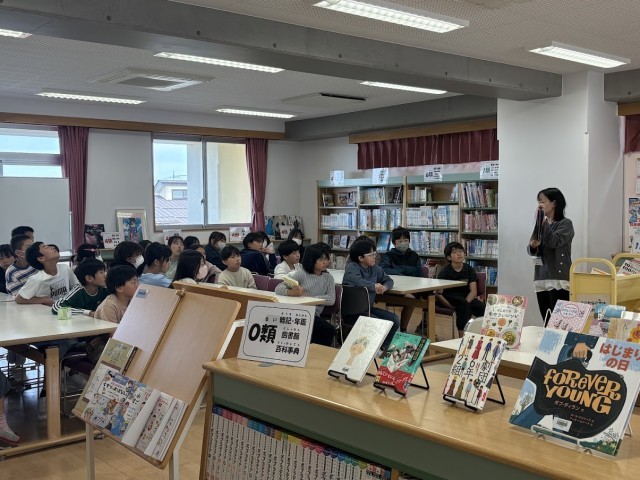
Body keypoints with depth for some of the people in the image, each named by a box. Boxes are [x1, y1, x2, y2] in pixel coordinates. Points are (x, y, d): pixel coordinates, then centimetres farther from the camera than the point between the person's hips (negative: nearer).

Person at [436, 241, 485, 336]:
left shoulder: (469, 269, 2)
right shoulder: (444, 272, -7)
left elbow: (473, 291, -5)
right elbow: (438, 294, -12)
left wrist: (465, 303, -22)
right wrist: (451, 306, -23)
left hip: (467, 298, 4)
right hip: (449, 299, -3)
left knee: (482, 307, -24)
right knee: (463, 304, -35)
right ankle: (462, 333, -31)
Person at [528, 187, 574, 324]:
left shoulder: (565, 224, -3)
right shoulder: (541, 224, 14)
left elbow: (554, 242, -19)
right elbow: (531, 250, 11)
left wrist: (544, 221, -16)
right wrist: (532, 246, -11)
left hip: (559, 279, -6)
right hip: (541, 278, 6)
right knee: (547, 323, 9)